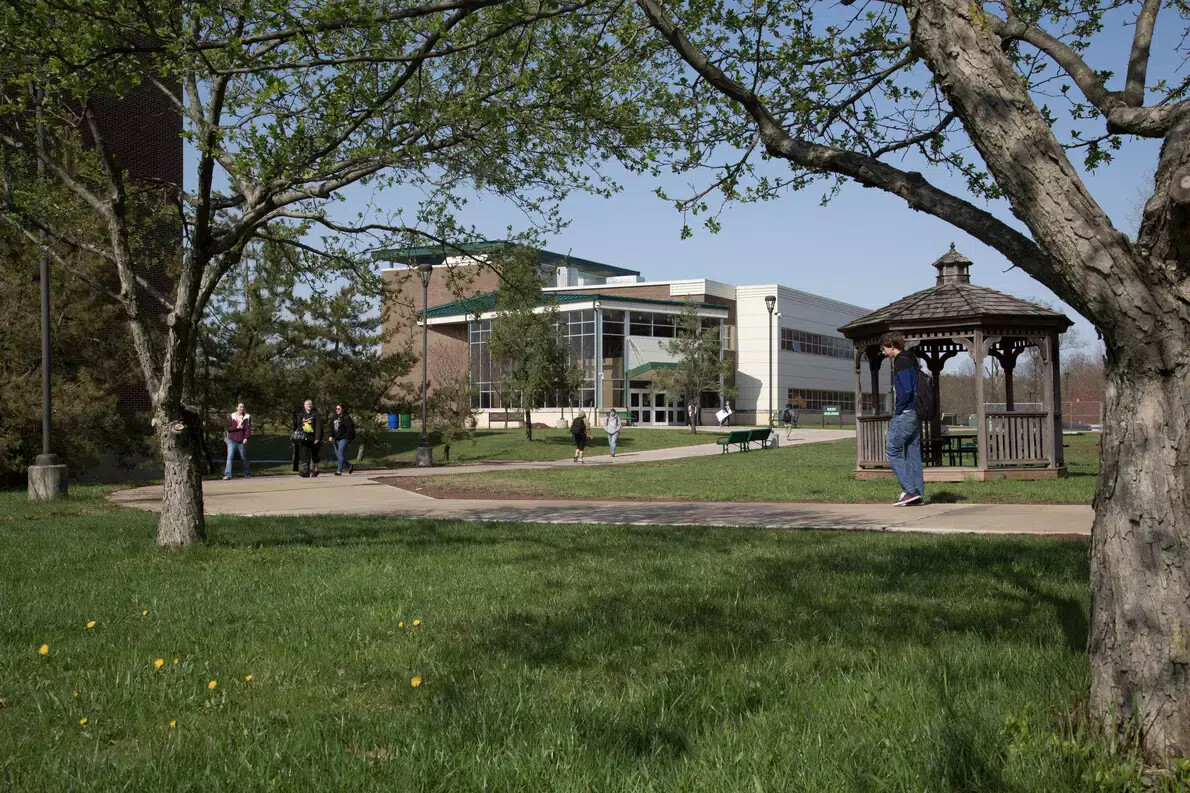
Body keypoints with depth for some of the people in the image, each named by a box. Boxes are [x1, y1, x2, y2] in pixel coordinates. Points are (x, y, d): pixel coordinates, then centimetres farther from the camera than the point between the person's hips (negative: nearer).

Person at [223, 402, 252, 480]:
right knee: (229, 457, -10)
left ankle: (247, 474, 23)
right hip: (232, 440, 0)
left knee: (244, 458, 9)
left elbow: (248, 429, -5)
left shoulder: (247, 417, 1)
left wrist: (246, 438, -19)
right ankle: (227, 474, -12)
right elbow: (228, 428, 0)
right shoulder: (231, 416, 3)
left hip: (241, 441, 0)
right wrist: (237, 427, -15)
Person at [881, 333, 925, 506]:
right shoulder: (911, 360, 18)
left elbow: (906, 390, -22)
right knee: (913, 453, 10)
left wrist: (897, 411, -13)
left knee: (893, 452, -4)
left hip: (904, 414, -10)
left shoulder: (901, 362, -13)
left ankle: (909, 490, -8)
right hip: (915, 415, 10)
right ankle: (918, 494, 10)